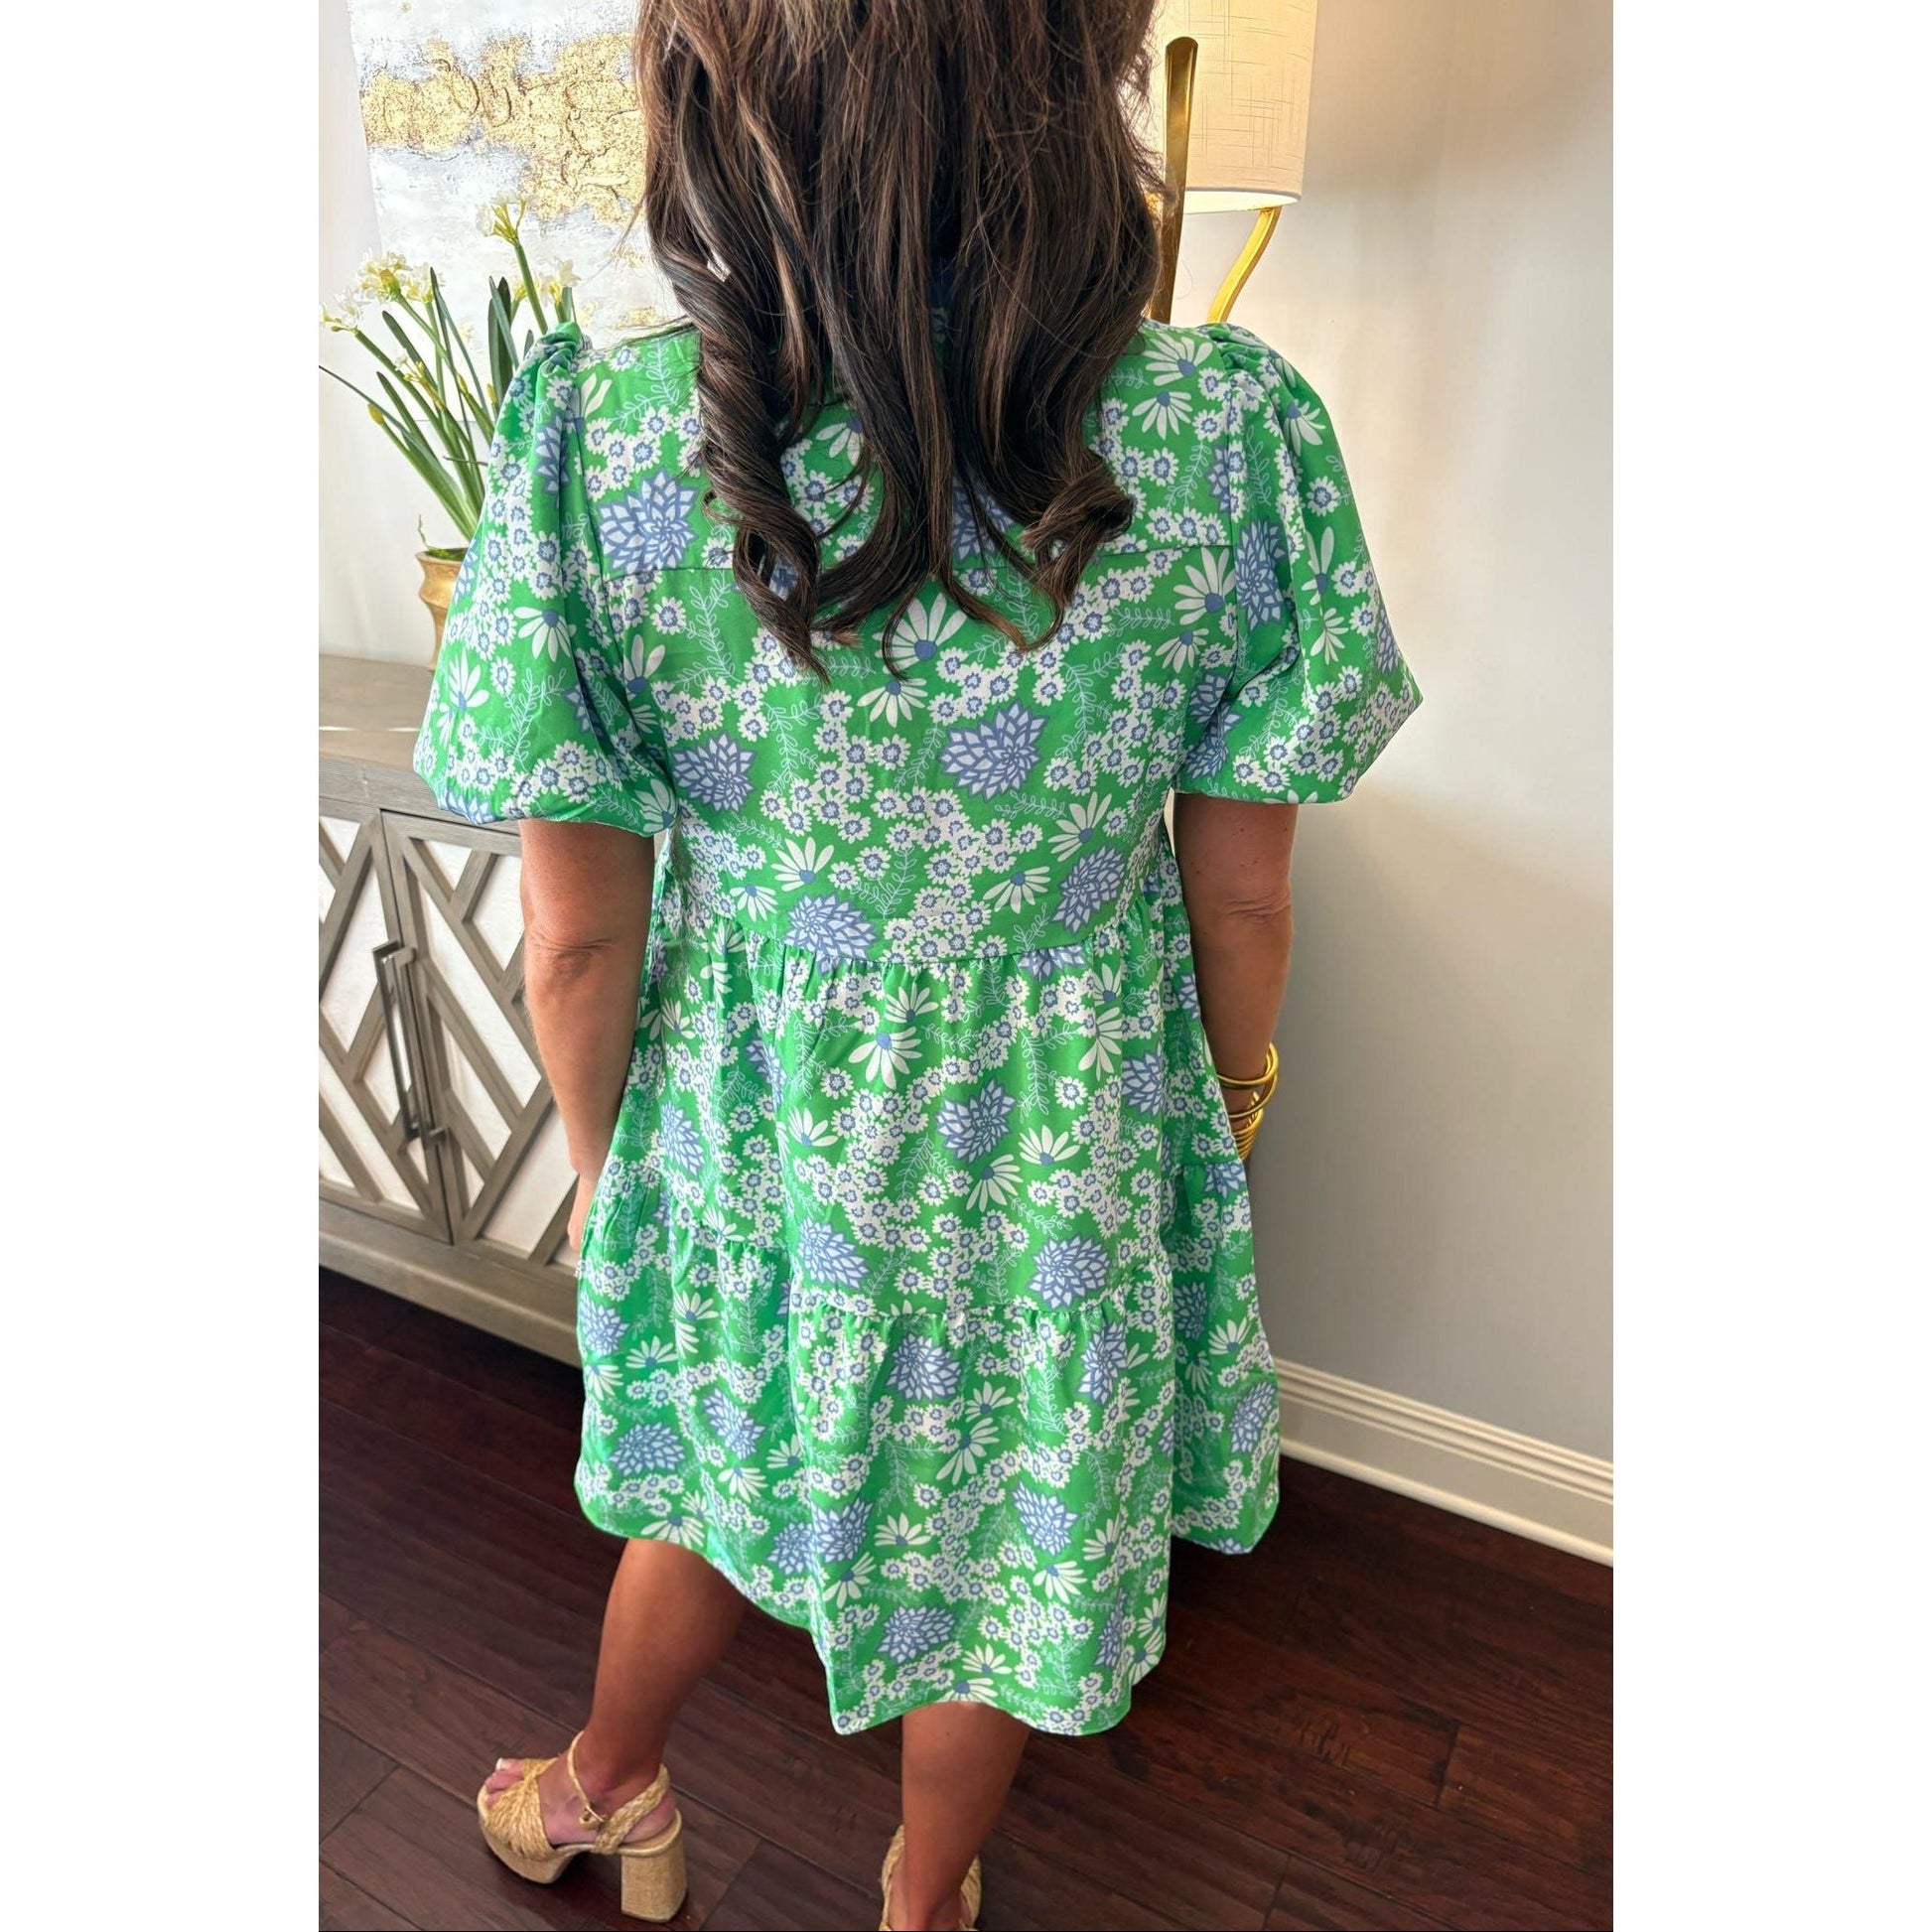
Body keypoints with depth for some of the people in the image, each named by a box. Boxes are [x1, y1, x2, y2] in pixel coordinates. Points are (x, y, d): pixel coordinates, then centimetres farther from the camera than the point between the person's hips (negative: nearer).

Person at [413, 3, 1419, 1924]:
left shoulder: (602, 435, -20)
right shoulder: (1230, 431, -19)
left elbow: (578, 938, -13)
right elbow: (1239, 899, -10)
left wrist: (601, 1156, 6)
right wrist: (1229, 1103, 9)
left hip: (749, 1135, 1)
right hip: (1071, 1153, 1)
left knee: (720, 1474, 30)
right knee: (1015, 1530, 27)